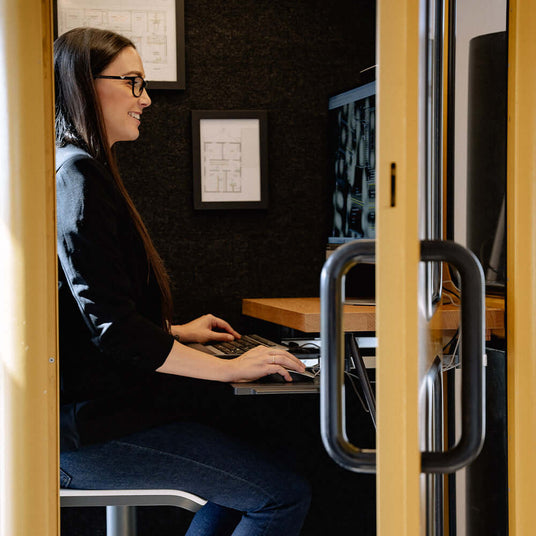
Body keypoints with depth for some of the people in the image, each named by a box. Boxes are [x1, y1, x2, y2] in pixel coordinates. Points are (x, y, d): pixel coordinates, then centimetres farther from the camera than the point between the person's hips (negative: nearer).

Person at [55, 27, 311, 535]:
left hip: (85, 411, 11)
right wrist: (228, 368, -15)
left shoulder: (77, 169, 18)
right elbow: (111, 328, -22)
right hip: (92, 428, -11)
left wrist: (176, 332, 24)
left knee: (241, 481, 20)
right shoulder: (79, 177, -16)